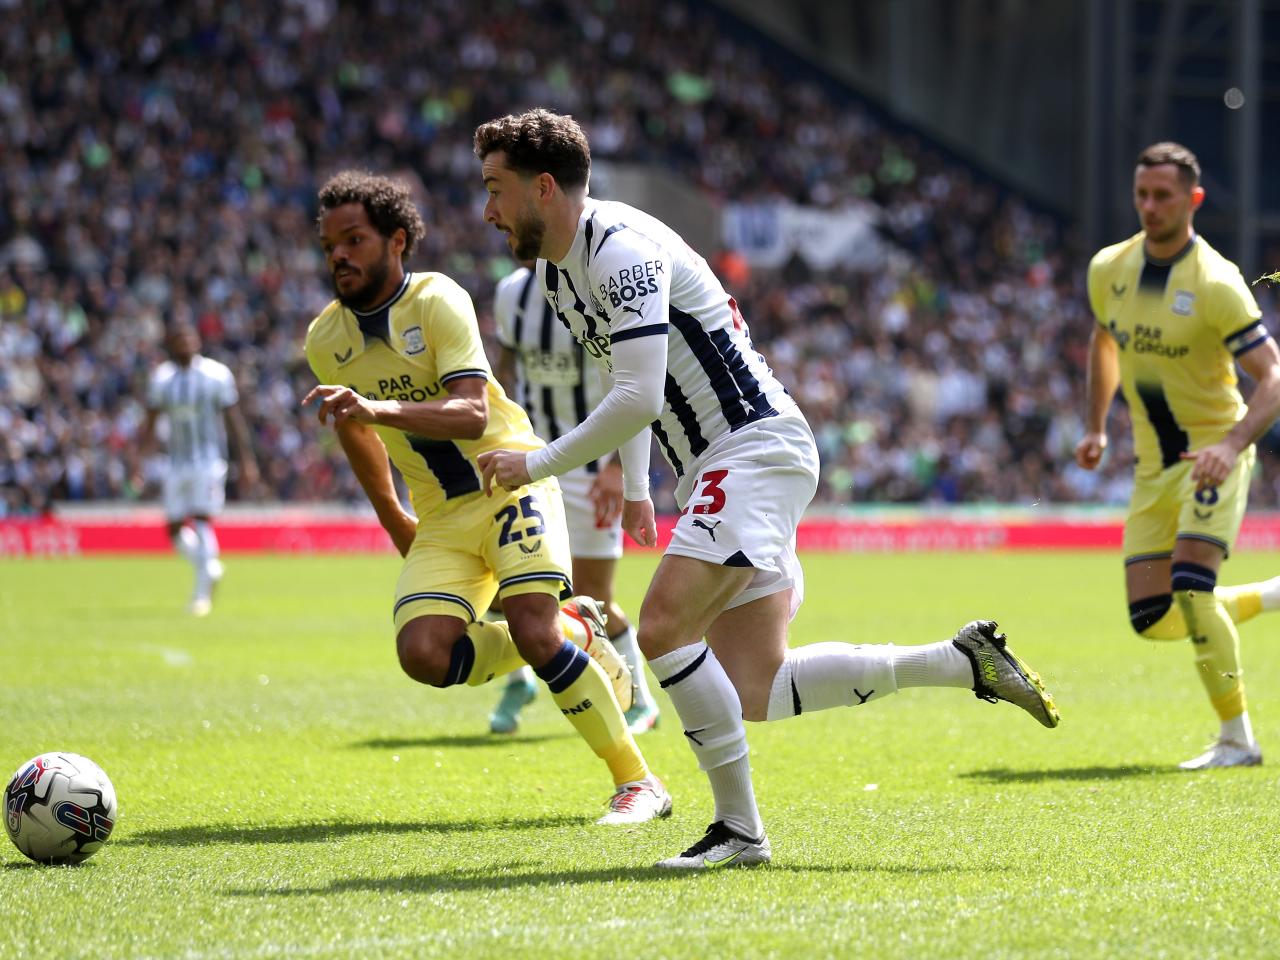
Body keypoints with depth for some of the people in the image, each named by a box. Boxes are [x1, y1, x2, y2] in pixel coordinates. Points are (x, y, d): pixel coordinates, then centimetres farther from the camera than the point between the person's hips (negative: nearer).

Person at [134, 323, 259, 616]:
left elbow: (234, 419, 0)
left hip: (209, 459, -4)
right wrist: (140, 460, 1)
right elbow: (150, 424, 10)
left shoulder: (217, 374, -4)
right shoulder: (161, 378, 5)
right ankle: (210, 568, 26)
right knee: (176, 530, 1)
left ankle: (202, 593, -6)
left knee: (202, 522, -13)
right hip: (178, 461, 4)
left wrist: (246, 461, -3)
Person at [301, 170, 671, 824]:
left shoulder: (437, 301, -15)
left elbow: (472, 414, -27)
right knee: (423, 653, -18)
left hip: (511, 483, -5)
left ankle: (637, 781, -7)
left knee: (533, 630, -24)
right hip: (441, 519, 5)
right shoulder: (325, 340, 1)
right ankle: (574, 635, 9)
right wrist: (394, 523, 27)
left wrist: (380, 408, -42)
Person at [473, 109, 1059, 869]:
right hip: (718, 465, 10)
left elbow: (637, 399, -24)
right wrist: (634, 486, 29)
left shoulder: (622, 249, -17)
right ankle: (961, 662, 12)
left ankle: (741, 829, -16)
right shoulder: (558, 271, 14)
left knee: (665, 625, -25)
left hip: (756, 447, -10)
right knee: (752, 694, 3)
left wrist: (537, 465, -14)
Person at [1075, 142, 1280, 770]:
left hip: (1213, 455, -7)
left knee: (1190, 587, -24)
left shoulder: (1215, 283, -18)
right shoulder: (1108, 269, 0)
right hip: (1153, 465, 7)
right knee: (1152, 620, 1)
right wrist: (1095, 427, 16)